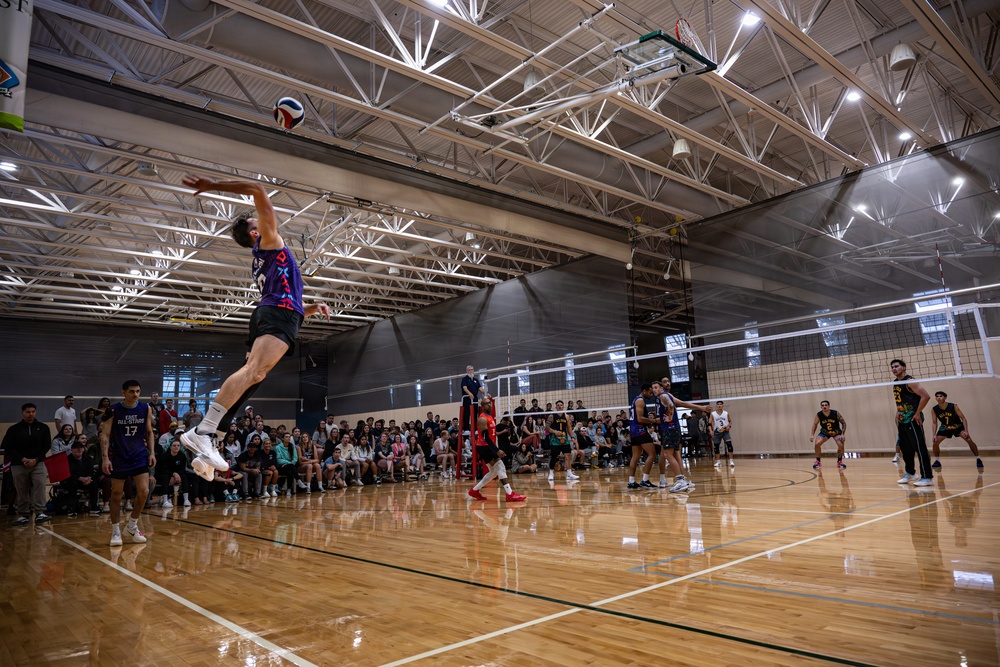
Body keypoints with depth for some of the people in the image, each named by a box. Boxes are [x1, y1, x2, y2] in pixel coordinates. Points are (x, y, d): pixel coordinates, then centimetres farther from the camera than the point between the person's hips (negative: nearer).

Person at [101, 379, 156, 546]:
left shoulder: (146, 409, 1)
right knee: (116, 495, 5)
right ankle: (115, 531, 18)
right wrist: (105, 458, -16)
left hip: (139, 456, 2)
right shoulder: (113, 410, -6)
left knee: (143, 491, -6)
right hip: (118, 457, -2)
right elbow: (105, 434, -6)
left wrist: (151, 453, 1)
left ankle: (132, 527, 13)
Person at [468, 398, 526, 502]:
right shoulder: (483, 419, -16)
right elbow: (486, 437, -23)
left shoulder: (490, 417, 14)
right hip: (484, 447, -10)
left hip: (488, 447, 10)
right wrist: (497, 450, -27)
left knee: (494, 472, 14)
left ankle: (475, 490, 23)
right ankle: (510, 494, -15)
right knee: (501, 468, -14)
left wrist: (495, 449, 22)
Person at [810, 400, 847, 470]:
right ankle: (818, 461, -1)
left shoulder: (836, 413, -24)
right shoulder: (818, 415, -20)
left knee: (841, 445, -22)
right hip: (825, 432, 1)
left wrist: (843, 434, -22)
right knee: (817, 444, -19)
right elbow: (815, 425, -8)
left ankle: (839, 461, 2)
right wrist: (811, 435, -17)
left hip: (836, 432, -1)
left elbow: (844, 423, -15)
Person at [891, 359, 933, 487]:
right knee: (905, 448, 15)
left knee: (920, 448, -9)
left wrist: (918, 413, -18)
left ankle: (927, 477, -5)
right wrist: (898, 414, 16)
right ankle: (910, 473, 28)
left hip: (913, 420, -9)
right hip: (902, 421, 9)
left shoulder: (910, 381, -12)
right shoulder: (895, 383, 14)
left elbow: (926, 396, -20)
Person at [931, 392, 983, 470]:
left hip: (958, 426, -2)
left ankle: (978, 459, -2)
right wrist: (934, 435, -20)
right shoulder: (934, 410, -19)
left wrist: (966, 431, -29)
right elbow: (934, 423, -11)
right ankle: (937, 461, 6)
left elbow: (963, 418, -19)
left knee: (969, 440, -18)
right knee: (935, 442, -11)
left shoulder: (953, 406, -25)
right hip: (945, 427, 2)